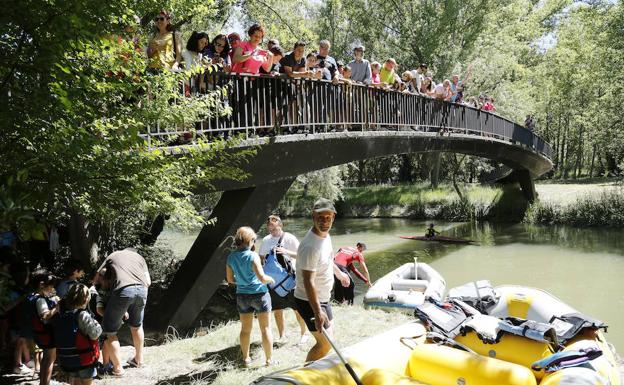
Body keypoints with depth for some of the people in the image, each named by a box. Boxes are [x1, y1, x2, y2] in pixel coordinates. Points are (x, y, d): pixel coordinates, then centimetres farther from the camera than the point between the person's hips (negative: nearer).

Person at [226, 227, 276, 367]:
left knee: (245, 329, 18)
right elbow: (262, 278, -23)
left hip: (242, 296, 5)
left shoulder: (231, 257, -2)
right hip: (259, 294, -5)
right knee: (266, 328, 8)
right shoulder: (253, 256, -19)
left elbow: (230, 279, 7)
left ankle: (246, 358, 28)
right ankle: (269, 359, 15)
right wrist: (271, 279, -3)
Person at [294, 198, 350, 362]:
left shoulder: (325, 234, 0)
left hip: (323, 298, 10)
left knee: (327, 336, 22)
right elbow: (308, 282, -34)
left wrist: (339, 273, 37)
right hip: (309, 301, -10)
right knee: (325, 344, -7)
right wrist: (317, 312, -39)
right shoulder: (310, 246, -31)